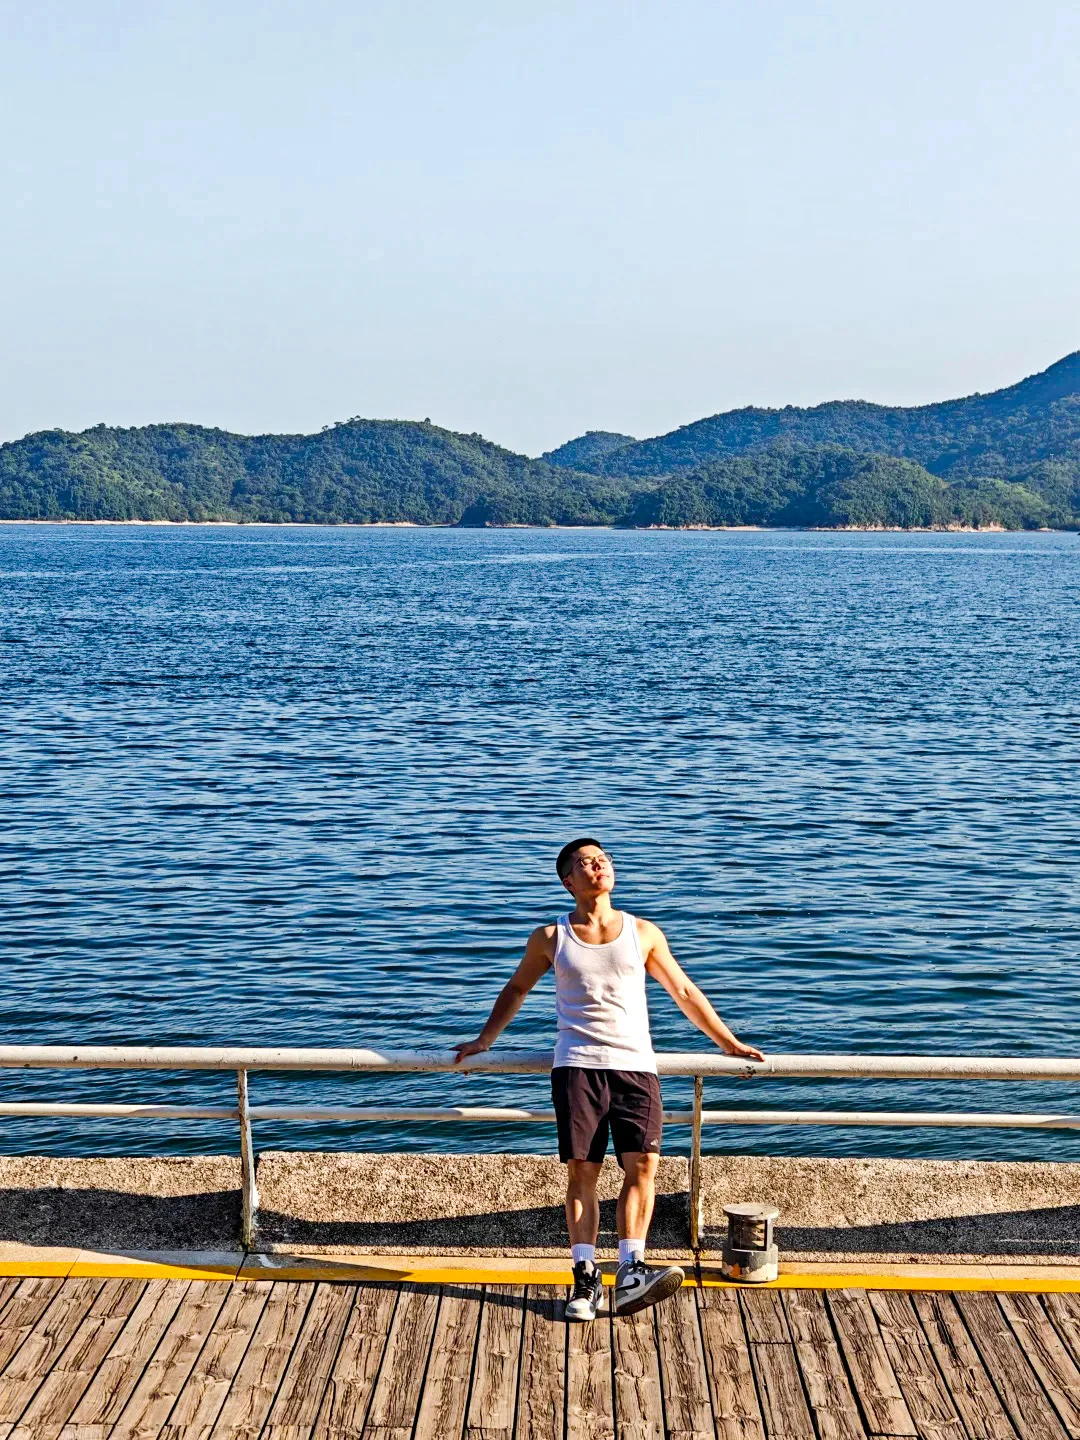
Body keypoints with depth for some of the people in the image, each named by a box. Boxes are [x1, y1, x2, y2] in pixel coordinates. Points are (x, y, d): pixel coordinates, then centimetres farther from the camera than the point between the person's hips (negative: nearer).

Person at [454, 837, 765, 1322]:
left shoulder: (643, 933, 11)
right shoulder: (550, 938, 9)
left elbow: (685, 992, 20)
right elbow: (516, 989, 26)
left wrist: (729, 1043, 20)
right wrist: (484, 1040, 27)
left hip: (635, 1064, 1)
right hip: (577, 1064, -1)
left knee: (643, 1164, -15)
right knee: (581, 1171, -7)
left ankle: (630, 1275, -16)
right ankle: (585, 1279, -3)